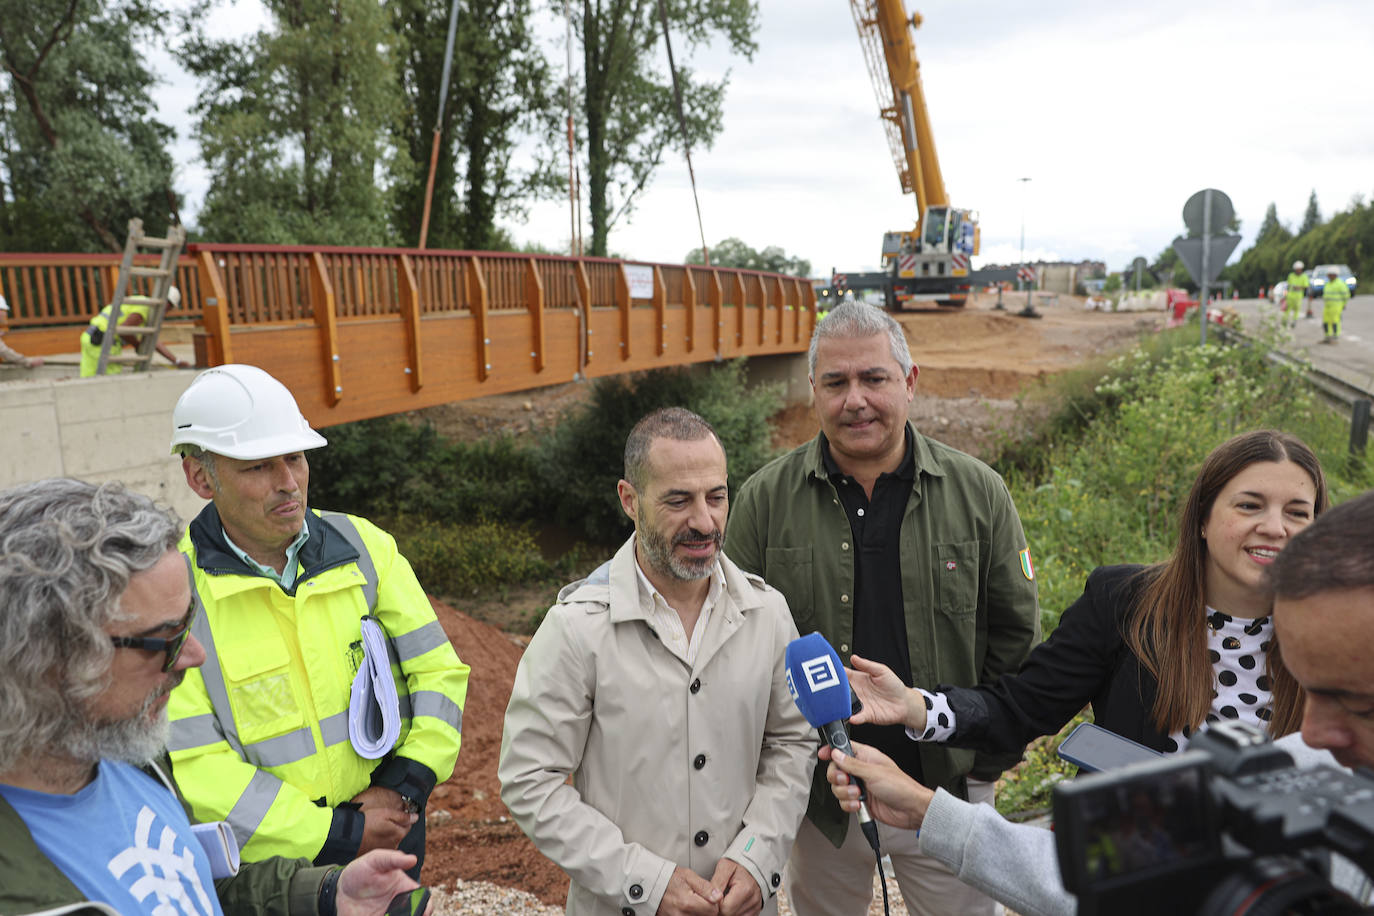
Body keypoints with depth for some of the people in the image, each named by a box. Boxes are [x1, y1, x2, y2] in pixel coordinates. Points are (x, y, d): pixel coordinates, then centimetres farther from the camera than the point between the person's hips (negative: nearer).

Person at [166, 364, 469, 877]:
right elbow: (190, 766, -19)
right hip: (264, 867, -3)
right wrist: (337, 834, -19)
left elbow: (438, 669, -2)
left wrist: (405, 787, -13)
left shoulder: (364, 546, -6)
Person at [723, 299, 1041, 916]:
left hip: (947, 792, 0)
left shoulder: (978, 492, -4)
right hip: (817, 795, 0)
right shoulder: (765, 500, -6)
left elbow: (1017, 633, 1)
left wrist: (988, 759, -2)